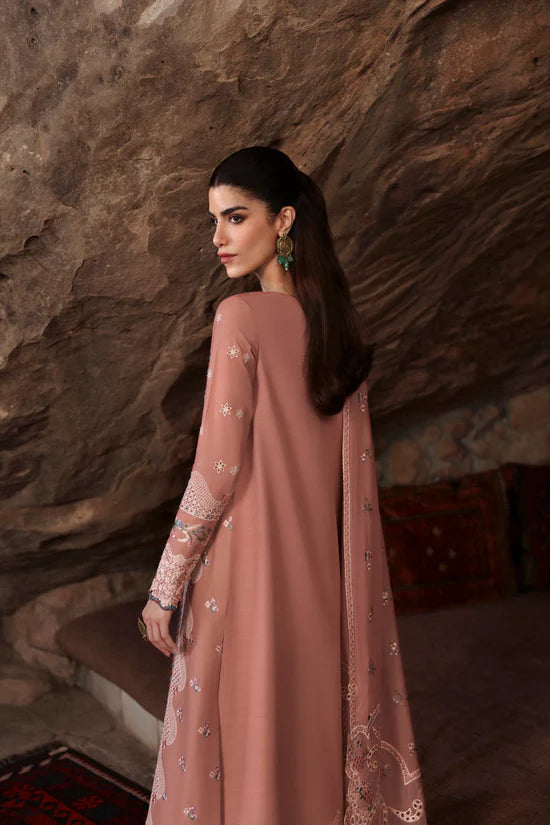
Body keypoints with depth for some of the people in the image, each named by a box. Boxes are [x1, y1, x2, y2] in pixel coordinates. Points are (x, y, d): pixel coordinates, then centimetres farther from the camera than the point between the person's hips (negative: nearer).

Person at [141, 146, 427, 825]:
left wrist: (166, 582, -9)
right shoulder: (336, 319, 3)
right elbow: (356, 463, 6)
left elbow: (219, 466, -18)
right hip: (322, 562, 6)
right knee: (314, 706, 21)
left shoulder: (241, 317, -16)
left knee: (246, 720, 11)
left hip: (250, 559, -6)